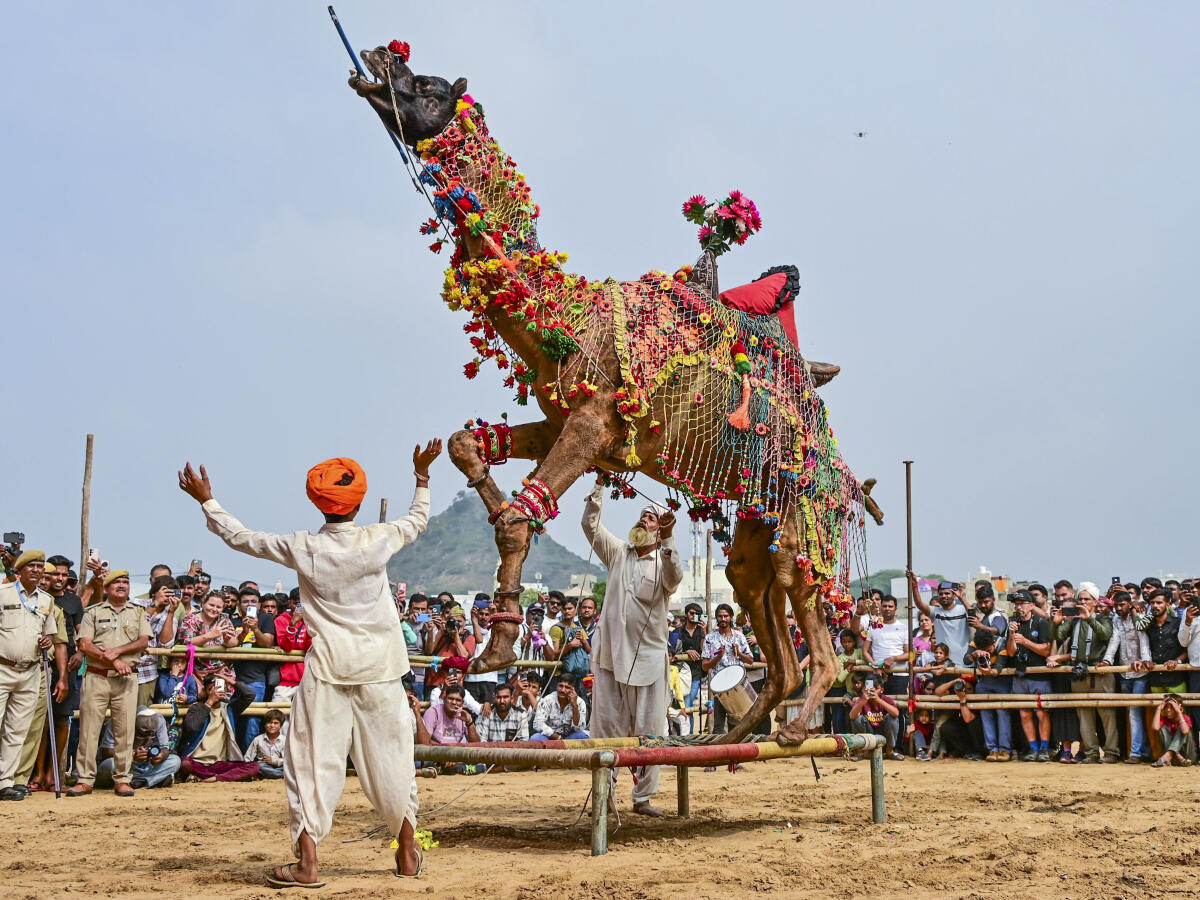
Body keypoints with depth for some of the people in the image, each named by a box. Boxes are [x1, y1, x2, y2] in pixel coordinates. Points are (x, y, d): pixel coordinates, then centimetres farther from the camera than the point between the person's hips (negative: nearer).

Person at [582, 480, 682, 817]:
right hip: (610, 653, 2)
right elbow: (590, 524, 6)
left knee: (648, 730, 1)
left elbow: (674, 578, -20)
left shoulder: (665, 562, 2)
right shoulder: (618, 552, 12)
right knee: (607, 726, 3)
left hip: (648, 656, -2)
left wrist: (667, 539, -34)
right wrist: (599, 485, -3)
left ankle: (643, 797, 9)